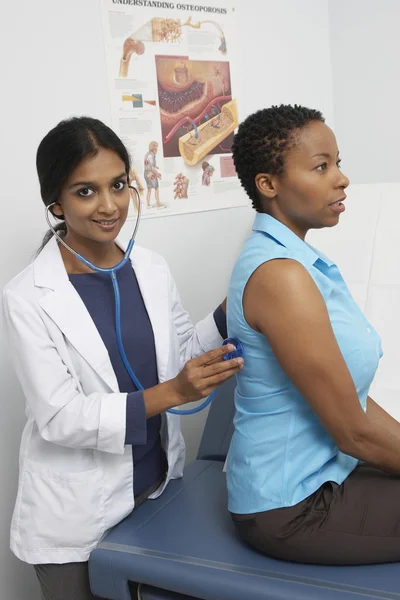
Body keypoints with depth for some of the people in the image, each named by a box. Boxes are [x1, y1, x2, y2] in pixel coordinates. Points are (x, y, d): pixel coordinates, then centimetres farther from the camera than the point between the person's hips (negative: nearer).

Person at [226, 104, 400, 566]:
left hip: (316, 476, 8)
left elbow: (350, 393, 6)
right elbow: (355, 431, -20)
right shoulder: (280, 276, -24)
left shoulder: (297, 260, 6)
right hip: (291, 509, -8)